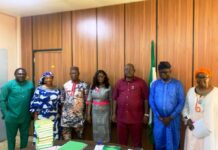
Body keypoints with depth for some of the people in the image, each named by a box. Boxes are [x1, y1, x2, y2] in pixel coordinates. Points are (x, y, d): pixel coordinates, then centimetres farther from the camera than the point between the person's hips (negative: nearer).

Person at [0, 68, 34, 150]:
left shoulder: (30, 84, 1)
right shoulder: (8, 85, -7)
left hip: (25, 117, 3)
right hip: (11, 117, -2)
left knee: (25, 135, 18)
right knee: (11, 136, 15)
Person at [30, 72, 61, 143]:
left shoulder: (57, 90, 4)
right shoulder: (39, 89, -4)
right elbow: (35, 103, -4)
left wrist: (59, 114, 9)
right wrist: (35, 116, -7)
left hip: (54, 117, 3)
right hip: (42, 117, -3)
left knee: (54, 133, 7)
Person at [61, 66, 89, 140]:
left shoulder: (84, 85, -4)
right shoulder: (66, 85, 4)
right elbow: (62, 100, 9)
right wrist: (61, 112, 7)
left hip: (79, 114, -2)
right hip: (66, 114, 2)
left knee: (79, 132, 10)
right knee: (66, 132, 7)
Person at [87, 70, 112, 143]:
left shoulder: (108, 87, -6)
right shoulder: (92, 87, 0)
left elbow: (110, 101, -2)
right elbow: (89, 101, 3)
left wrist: (111, 113, -2)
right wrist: (88, 114, 2)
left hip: (105, 111, -2)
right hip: (95, 111, 2)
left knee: (105, 130, 4)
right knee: (96, 129, 11)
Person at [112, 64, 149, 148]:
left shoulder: (141, 82, -4)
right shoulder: (119, 83, 5)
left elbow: (146, 99, -2)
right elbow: (115, 99, 8)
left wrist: (146, 114, -3)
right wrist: (114, 113, 7)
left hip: (136, 117, -2)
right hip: (121, 117, 3)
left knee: (137, 141, 12)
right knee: (122, 140, 15)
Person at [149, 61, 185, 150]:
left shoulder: (177, 84, -6)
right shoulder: (155, 84, -1)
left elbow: (181, 102, -7)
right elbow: (151, 101, -1)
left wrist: (171, 117, -12)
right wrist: (159, 116, -8)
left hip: (173, 118, -1)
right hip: (158, 118, 2)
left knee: (173, 142, 11)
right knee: (158, 140, 13)